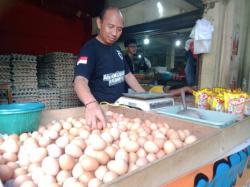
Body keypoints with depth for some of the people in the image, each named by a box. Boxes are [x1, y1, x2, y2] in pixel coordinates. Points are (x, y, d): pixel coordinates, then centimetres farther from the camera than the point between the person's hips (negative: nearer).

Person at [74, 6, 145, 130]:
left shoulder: (116, 48, 9)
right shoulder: (90, 48, -15)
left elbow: (127, 74, 16)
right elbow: (80, 80, -30)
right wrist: (91, 104, -51)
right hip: (102, 108, -6)